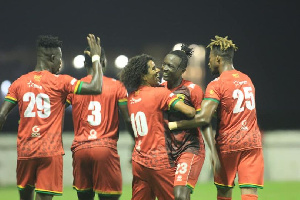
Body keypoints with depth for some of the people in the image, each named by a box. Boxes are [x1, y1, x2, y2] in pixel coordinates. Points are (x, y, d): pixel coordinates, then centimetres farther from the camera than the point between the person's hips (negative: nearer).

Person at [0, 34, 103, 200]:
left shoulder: (19, 83, 6)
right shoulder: (60, 82, -5)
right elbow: (96, 88, -10)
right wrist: (96, 57, 1)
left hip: (24, 151, 4)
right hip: (50, 152, -4)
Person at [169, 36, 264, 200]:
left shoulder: (216, 85, -11)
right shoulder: (247, 80, 11)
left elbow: (203, 119, -22)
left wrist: (175, 125, -12)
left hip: (228, 144, -4)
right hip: (252, 142, 4)